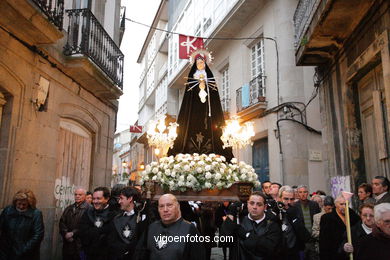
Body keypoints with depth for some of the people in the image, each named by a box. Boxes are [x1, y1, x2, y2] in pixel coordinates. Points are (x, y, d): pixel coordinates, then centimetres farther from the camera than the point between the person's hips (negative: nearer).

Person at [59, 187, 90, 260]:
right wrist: (66, 233, -8)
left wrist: (73, 233, -16)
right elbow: (62, 222, 8)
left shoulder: (88, 209, -9)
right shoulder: (69, 208, 15)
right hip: (67, 244, 6)